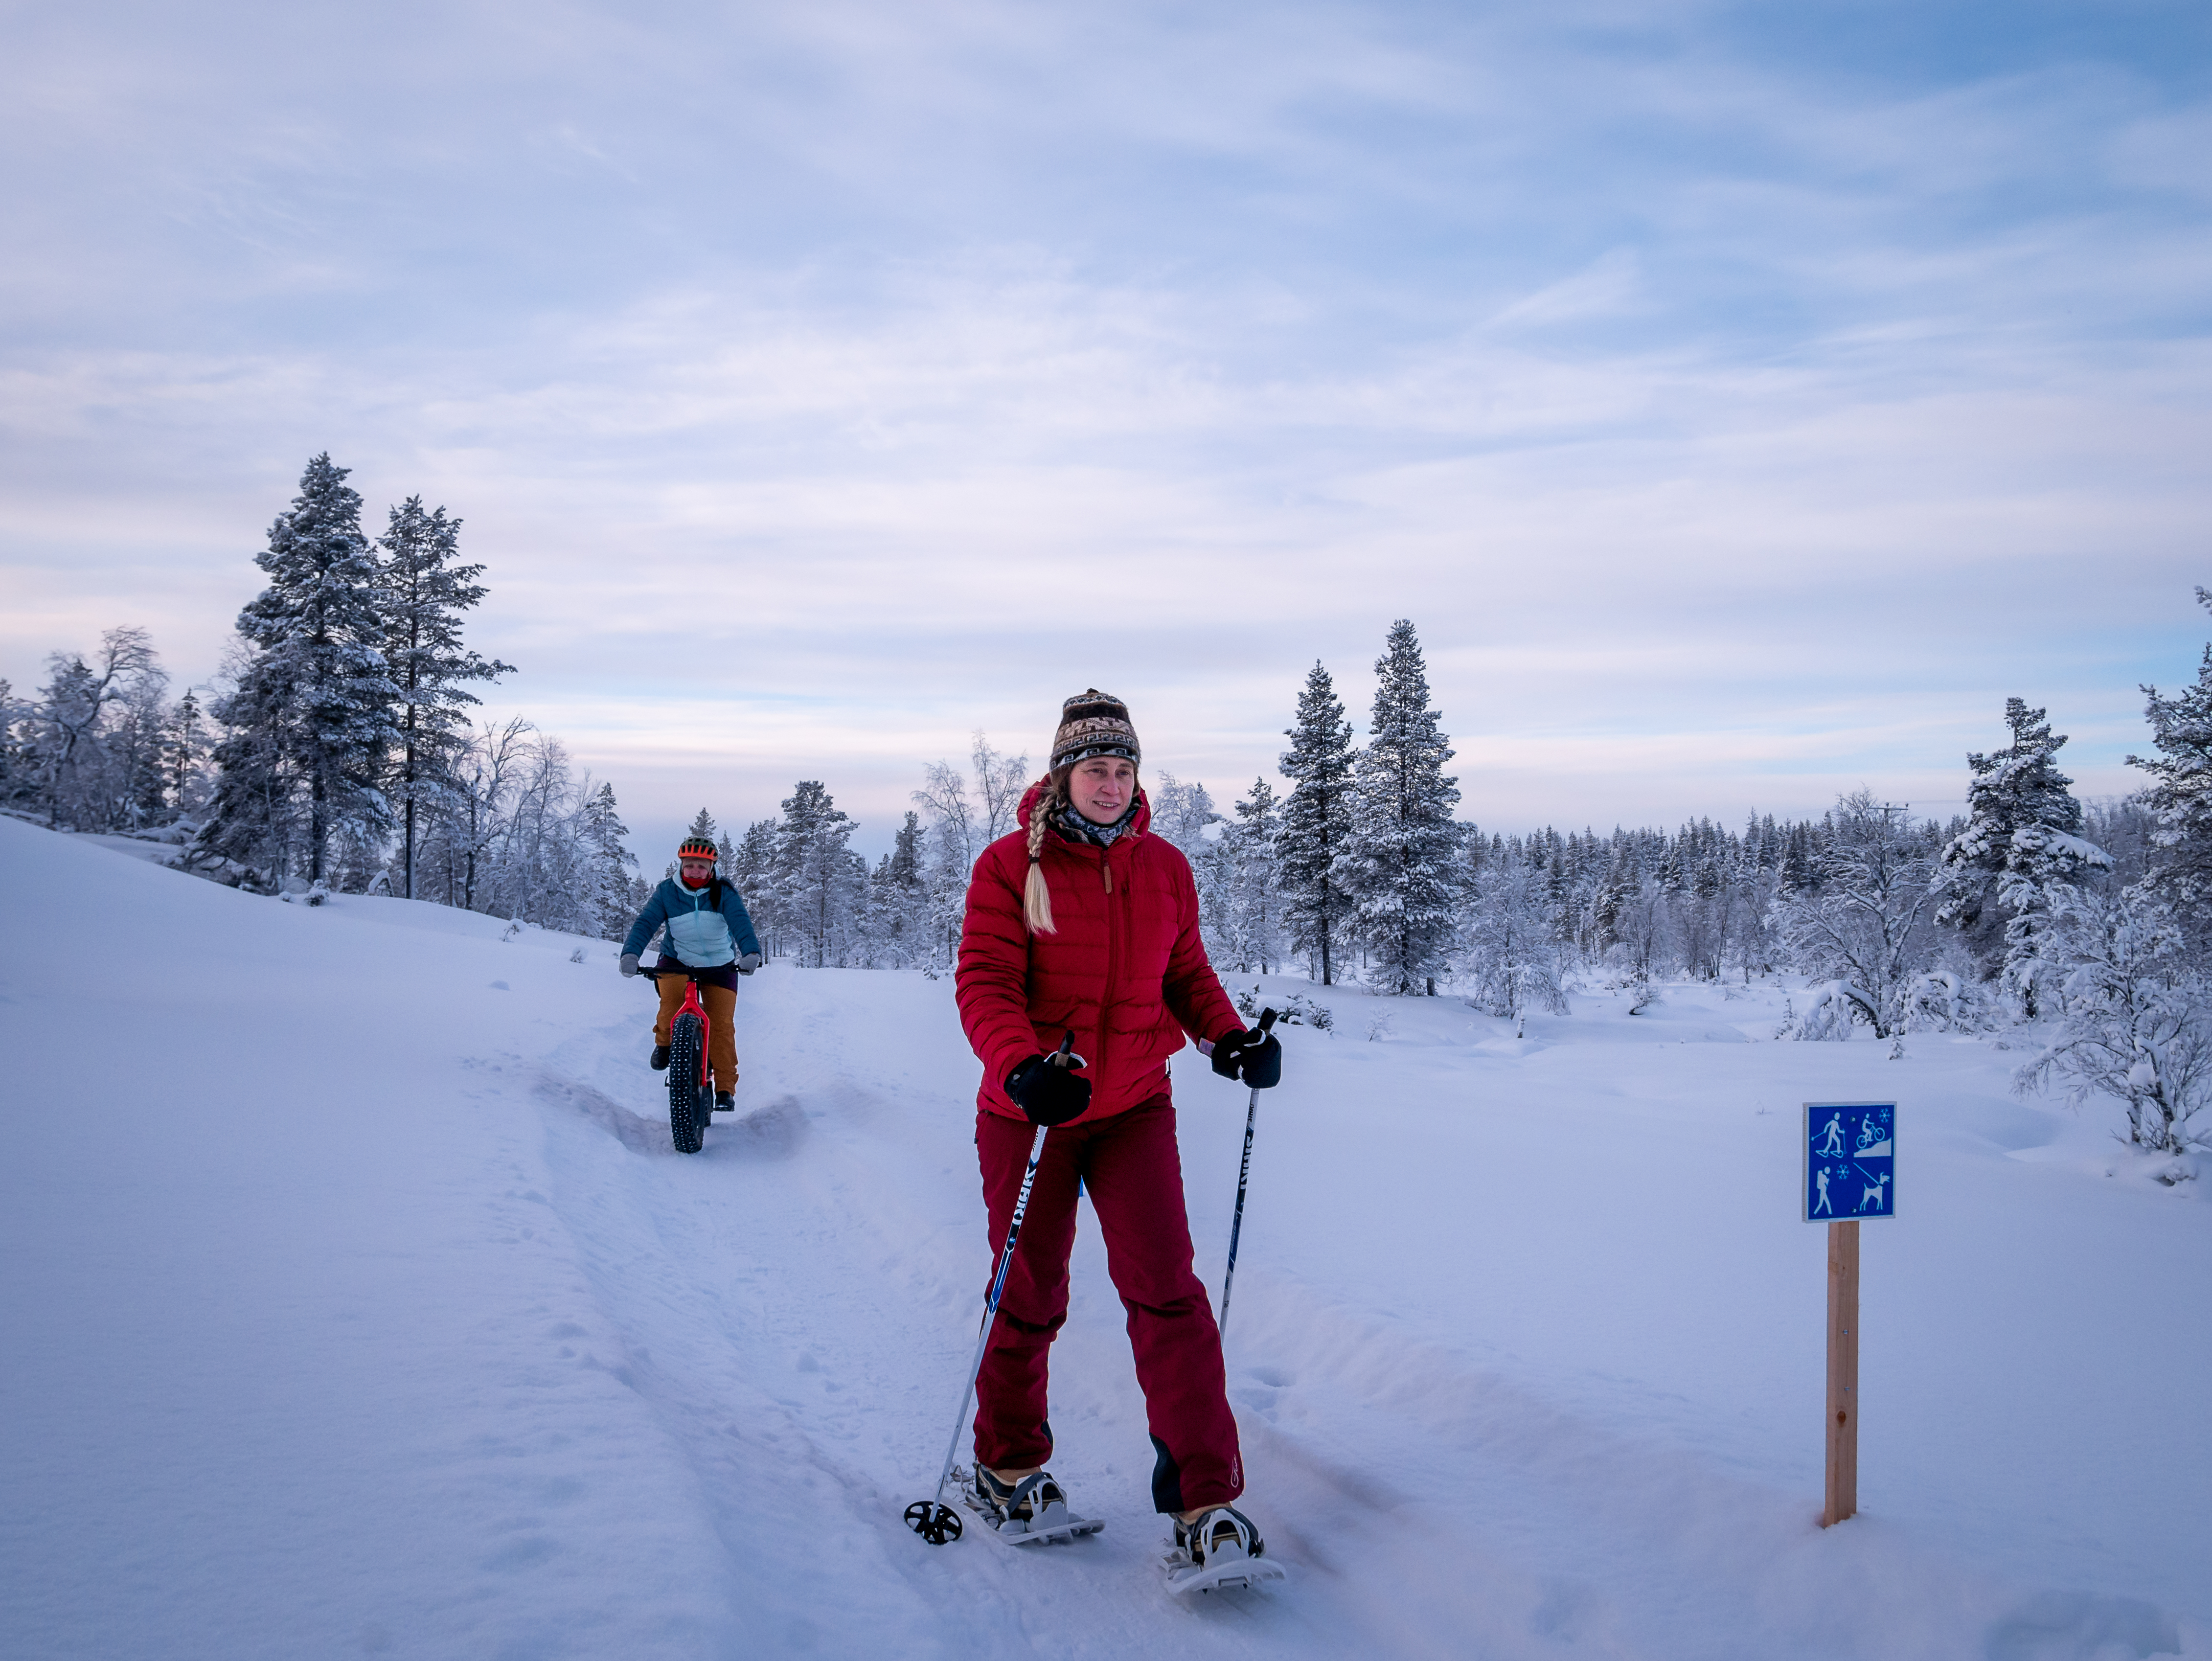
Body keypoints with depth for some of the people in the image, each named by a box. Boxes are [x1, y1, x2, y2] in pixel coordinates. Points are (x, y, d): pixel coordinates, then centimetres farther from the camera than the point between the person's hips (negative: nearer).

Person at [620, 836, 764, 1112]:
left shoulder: (724, 892, -12)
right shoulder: (666, 891, -10)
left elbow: (740, 922, -27)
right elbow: (646, 922, -20)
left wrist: (752, 953, -47)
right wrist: (630, 953, -38)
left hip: (719, 965, 0)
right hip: (677, 961, 0)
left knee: (721, 1025, -10)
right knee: (672, 996, -32)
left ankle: (726, 1089, 1)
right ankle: (664, 1043, -3)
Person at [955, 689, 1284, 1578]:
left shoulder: (1165, 867, 4)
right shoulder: (1011, 865, -7)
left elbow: (1186, 974, 13)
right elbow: (984, 982, -14)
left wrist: (1231, 1037, -6)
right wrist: (1022, 1066, -31)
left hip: (1133, 1108, 2)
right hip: (1029, 1111, -2)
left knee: (1165, 1287, -8)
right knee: (1029, 1296, 10)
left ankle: (1206, 1498, -2)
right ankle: (1008, 1465, 33)